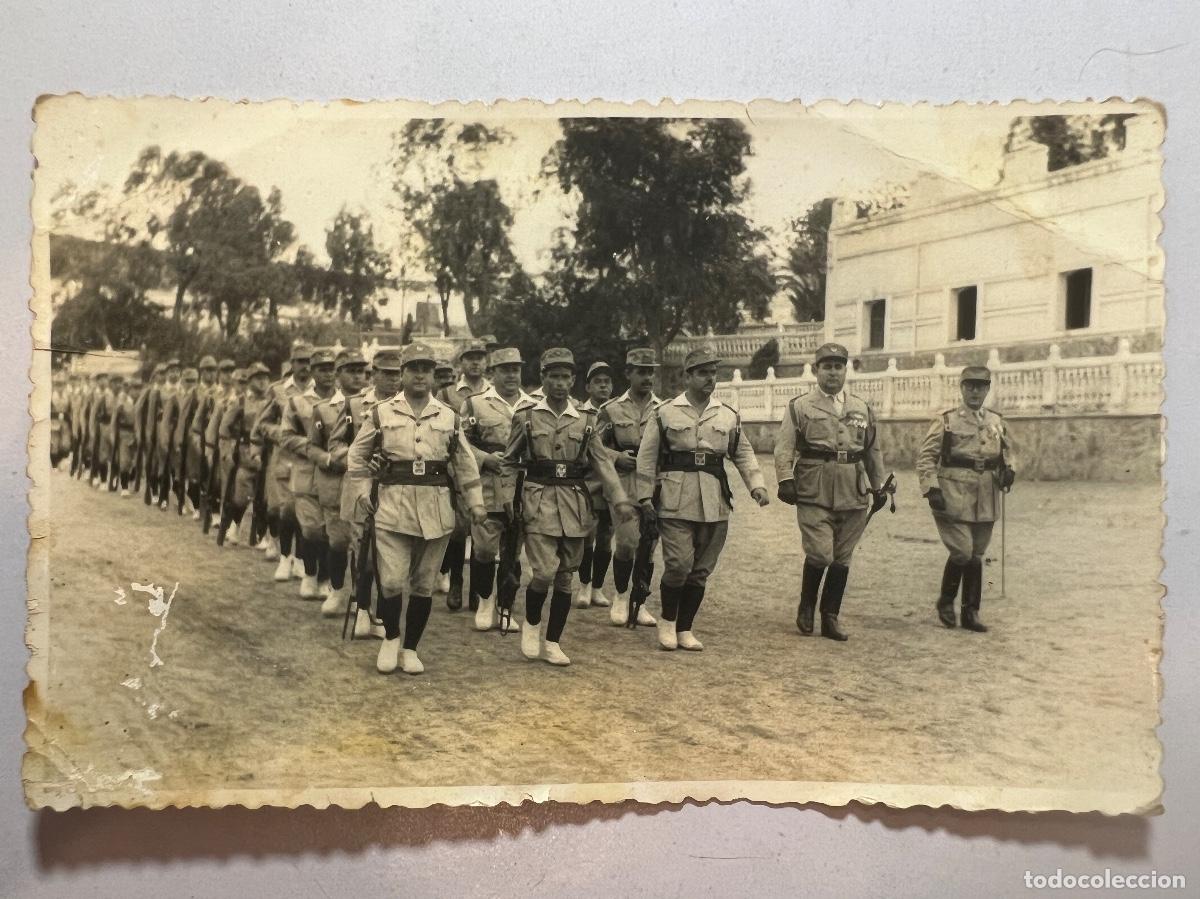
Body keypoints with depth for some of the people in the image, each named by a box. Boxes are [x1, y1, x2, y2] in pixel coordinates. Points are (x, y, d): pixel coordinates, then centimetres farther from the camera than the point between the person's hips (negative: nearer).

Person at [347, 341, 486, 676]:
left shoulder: (449, 417, 8)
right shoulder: (381, 412, 4)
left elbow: (465, 464, 14)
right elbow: (356, 456, 12)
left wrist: (475, 502, 11)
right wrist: (362, 492, 5)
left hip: (436, 510, 2)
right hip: (393, 507, -2)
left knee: (424, 584, 8)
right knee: (392, 582, -8)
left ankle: (410, 648, 23)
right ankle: (391, 638, 18)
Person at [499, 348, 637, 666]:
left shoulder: (586, 421, 8)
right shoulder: (526, 418, 4)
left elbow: (602, 463, 3)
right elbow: (508, 462, 9)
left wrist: (620, 499, -10)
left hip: (575, 505, 3)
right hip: (539, 502, -3)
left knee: (565, 578, 6)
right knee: (544, 572, -15)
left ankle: (551, 643, 18)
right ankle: (531, 624, 13)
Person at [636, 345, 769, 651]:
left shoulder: (729, 417, 12)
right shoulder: (665, 413, 3)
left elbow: (743, 454, 14)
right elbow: (647, 457, 3)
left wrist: (756, 485, 0)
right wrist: (645, 495, -2)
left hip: (715, 506, 4)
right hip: (675, 502, -3)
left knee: (701, 570, 6)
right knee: (679, 564, -11)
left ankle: (685, 629, 20)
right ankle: (667, 620, 13)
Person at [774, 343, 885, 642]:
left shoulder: (862, 408, 15)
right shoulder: (800, 407, 3)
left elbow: (873, 450, 21)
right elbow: (784, 447, -3)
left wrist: (878, 487, 20)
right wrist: (786, 479, -16)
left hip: (853, 494, 4)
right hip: (814, 493, -4)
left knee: (842, 558, 7)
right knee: (820, 554, -11)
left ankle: (830, 618, 17)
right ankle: (806, 608, 13)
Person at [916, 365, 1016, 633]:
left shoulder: (997, 422, 12)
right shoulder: (946, 421, -1)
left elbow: (1008, 452, 25)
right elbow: (925, 456, -3)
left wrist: (1009, 469, 3)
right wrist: (931, 488, -14)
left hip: (986, 501, 4)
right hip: (954, 497, -4)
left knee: (977, 556, 9)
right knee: (962, 552, -11)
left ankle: (971, 613, 18)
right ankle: (945, 601, 13)